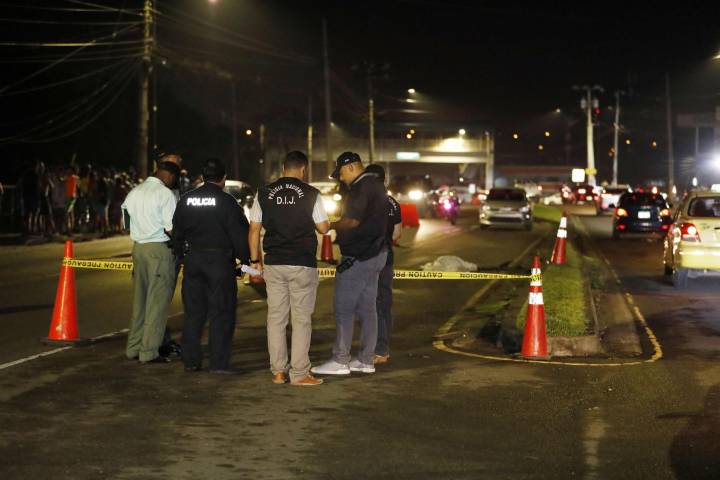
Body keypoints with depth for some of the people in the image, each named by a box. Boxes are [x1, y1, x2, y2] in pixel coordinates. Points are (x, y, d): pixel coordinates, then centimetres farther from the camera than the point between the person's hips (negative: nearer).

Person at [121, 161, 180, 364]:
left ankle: (133, 347, 19)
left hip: (138, 247, 7)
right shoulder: (165, 194, -10)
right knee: (157, 302, -2)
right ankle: (149, 352, -1)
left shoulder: (134, 192, 13)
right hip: (159, 249, -7)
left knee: (139, 300, 14)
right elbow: (170, 228, -15)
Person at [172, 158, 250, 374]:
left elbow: (177, 232, 14)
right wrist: (246, 259, 0)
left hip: (193, 259, 5)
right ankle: (219, 363, -3)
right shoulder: (226, 201, -9)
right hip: (220, 260, -5)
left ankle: (191, 360, 14)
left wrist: (181, 254, 23)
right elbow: (239, 234, -9)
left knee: (193, 312, 12)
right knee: (221, 313, -1)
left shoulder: (186, 200, 7)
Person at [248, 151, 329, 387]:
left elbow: (254, 229, 5)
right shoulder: (311, 194, -4)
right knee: (301, 319, 2)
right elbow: (323, 228, 0)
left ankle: (278, 371, 11)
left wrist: (254, 259, 13)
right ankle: (299, 373, 1)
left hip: (274, 264, 3)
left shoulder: (264, 193, 4)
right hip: (303, 265, -3)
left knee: (276, 318, 9)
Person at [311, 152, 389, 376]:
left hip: (358, 257, -10)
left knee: (343, 309, -6)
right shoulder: (376, 185, 16)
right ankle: (366, 360, 13)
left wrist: (331, 226, -4)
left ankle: (340, 361, -5)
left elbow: (352, 221, -21)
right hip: (375, 254, 10)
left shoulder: (361, 188, -16)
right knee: (367, 309, 11)